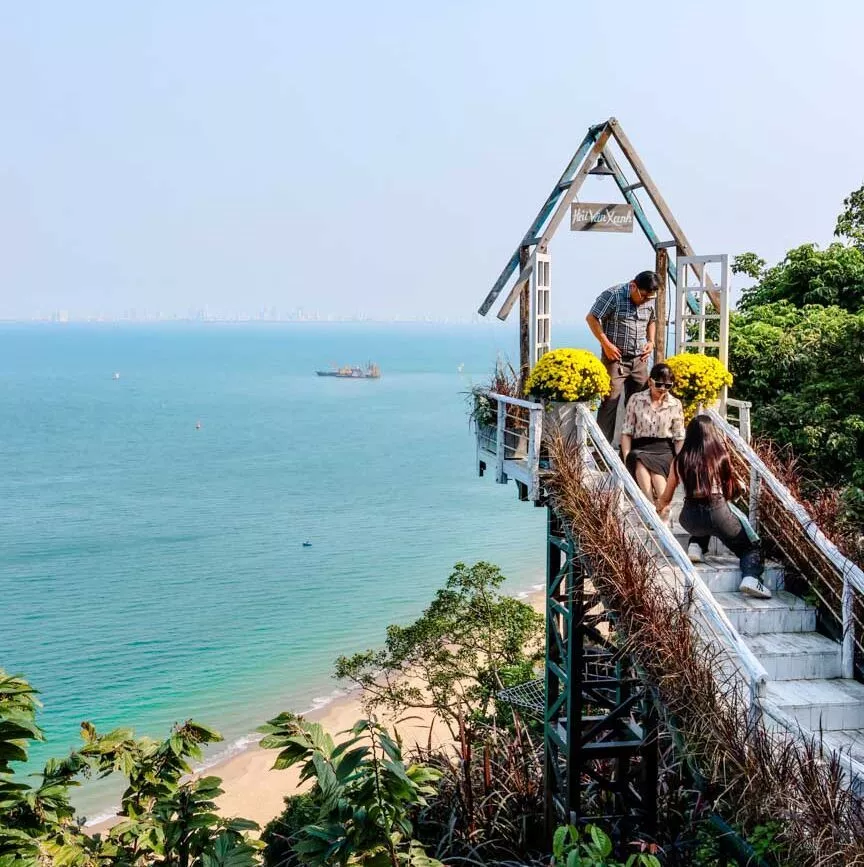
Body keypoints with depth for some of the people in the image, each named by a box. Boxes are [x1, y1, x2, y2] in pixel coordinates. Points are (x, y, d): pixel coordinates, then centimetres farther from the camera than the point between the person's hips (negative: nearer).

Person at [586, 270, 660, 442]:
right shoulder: (613, 295, -13)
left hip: (640, 359, 6)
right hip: (615, 357, -6)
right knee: (610, 400, -8)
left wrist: (651, 341, 7)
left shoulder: (649, 300, 6)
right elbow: (591, 318, -11)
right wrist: (606, 344, -15)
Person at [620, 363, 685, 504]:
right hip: (639, 449, -1)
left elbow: (679, 438, 8)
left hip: (664, 450, 1)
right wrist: (627, 458, -11)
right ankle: (652, 505, -52)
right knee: (640, 463, -36)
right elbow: (626, 432, 3)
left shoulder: (676, 405, 6)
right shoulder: (636, 400, 3)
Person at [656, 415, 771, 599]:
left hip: (690, 519, 3)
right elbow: (729, 490, 13)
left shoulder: (680, 461, 9)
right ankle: (751, 577, -12)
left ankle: (695, 546, 15)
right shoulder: (720, 456, 5)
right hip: (718, 513, -2)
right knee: (750, 547, 15)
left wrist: (660, 508, 43)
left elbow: (666, 498, 19)